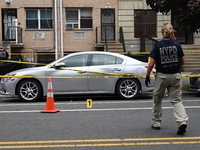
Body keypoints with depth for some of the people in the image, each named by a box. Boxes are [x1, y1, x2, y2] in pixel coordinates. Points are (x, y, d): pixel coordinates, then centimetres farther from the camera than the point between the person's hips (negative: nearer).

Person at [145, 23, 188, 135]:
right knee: (177, 100, 7)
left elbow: (151, 64, -9)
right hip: (176, 76, 1)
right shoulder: (177, 44, -2)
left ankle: (156, 122, 24)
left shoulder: (158, 46, -7)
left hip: (162, 76, -1)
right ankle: (183, 121, -14)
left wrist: (147, 76, 3)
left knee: (158, 100, 16)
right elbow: (182, 62, 5)